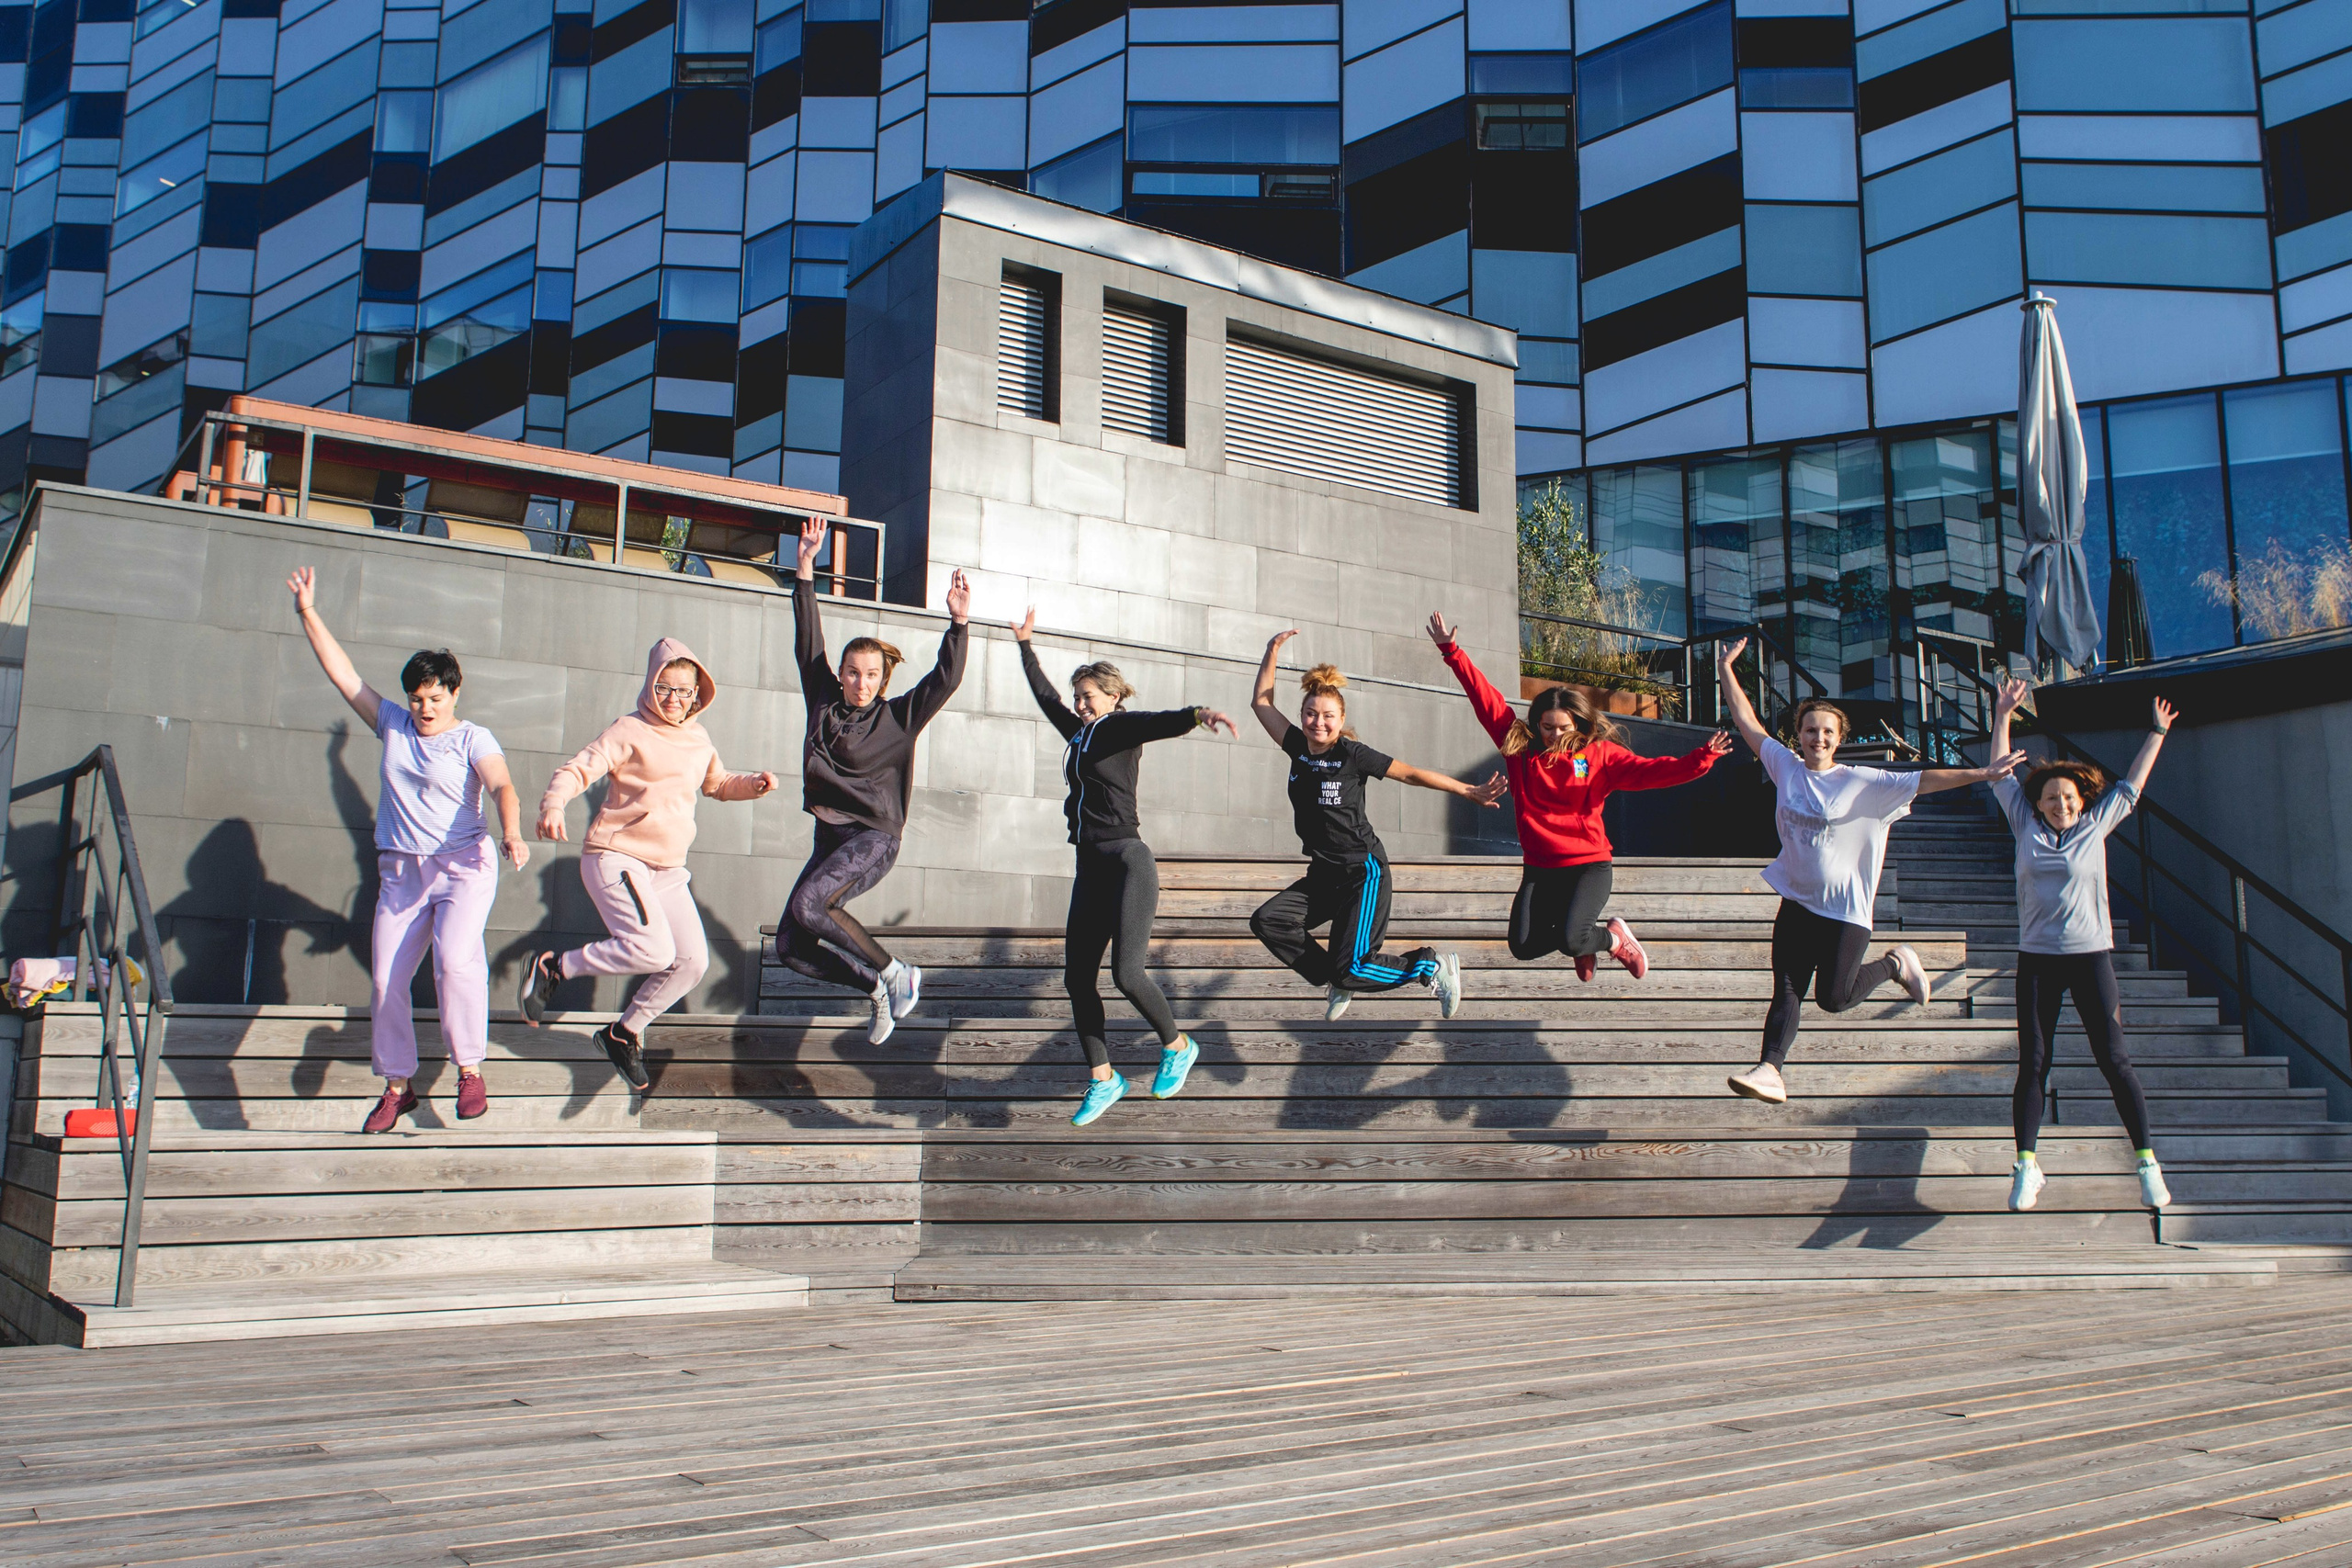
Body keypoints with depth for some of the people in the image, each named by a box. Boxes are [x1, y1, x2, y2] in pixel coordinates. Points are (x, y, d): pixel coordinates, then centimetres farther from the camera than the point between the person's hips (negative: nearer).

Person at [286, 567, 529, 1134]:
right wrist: (309, 613, 11)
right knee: (384, 980, 1)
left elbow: (503, 788, -18)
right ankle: (398, 1084, 17)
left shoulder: (473, 739, -1)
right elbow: (343, 673, 14)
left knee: (456, 959, -26)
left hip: (463, 864, -5)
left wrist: (512, 835, -38)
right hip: (401, 871, 5)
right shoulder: (394, 725, 12)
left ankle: (470, 1071, -12)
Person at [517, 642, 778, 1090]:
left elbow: (717, 784, 32)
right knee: (652, 949, -25)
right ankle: (552, 967, -4)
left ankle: (625, 1032, 19)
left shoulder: (699, 738, 14)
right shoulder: (630, 731, -5)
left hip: (668, 869, 7)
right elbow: (577, 770, -14)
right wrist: (553, 805, -35)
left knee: (692, 961, -1)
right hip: (615, 856, -7)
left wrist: (753, 784, 11)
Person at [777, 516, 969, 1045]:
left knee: (809, 904, -30)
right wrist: (806, 567, 7)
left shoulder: (898, 717, -1)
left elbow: (944, 680, -10)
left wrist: (959, 623, -21)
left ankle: (896, 972, -13)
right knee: (791, 948, -3)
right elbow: (808, 642, 10)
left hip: (874, 837, -6)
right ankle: (880, 988, 12)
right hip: (830, 837, 6)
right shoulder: (825, 701, 9)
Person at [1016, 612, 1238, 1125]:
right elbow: (1044, 694, 34)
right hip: (1090, 869, 8)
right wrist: (1026, 646, 43)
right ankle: (1104, 1080, 13)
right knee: (1077, 978, 4)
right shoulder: (1078, 734, 18)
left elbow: (1161, 722, -24)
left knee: (1127, 972, -17)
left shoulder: (1122, 727, -3)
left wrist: (1196, 714, -44)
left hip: (1127, 862, -8)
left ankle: (1177, 1046, 7)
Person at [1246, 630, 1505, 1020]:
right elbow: (1262, 702, 9)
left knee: (1351, 968, -16)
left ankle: (1432, 967, 8)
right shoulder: (1298, 748, 2)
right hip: (1323, 875, 7)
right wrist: (1273, 651, 5)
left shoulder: (1353, 754, -12)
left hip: (1363, 873, -6)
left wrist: (1469, 791, -7)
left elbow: (1411, 773, -7)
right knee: (1268, 920, -11)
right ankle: (1337, 983, 5)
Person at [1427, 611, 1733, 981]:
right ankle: (1583, 938, 25)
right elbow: (1485, 698, 3)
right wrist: (1451, 652, 0)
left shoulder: (1599, 754, -1)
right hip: (1539, 868, 3)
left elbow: (1647, 771, -12)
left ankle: (1613, 937, 15)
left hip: (1589, 864, -3)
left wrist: (1700, 759, -27)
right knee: (1524, 947, -8)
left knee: (1569, 940, -23)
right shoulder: (1518, 745, 4)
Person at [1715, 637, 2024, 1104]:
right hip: (1796, 903, 3)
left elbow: (1922, 780, -12)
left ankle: (1896, 963, 23)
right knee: (1786, 991, -3)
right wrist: (1725, 669, 6)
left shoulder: (1862, 782, -6)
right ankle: (1770, 1070, -9)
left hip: (1844, 909, -3)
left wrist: (1983, 773, -20)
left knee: (1834, 997, -2)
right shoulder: (1786, 767, 2)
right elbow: (1746, 721, 5)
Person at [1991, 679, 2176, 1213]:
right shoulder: (2025, 826, 8)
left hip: (2091, 954, -1)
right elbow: (2001, 774, 13)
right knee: (2032, 1064, 1)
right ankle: (2026, 1166, 5)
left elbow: (2131, 785, 16)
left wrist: (2157, 733, 21)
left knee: (2114, 1060, -1)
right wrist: (2002, 716, 13)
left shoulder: (2096, 826, 7)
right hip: (2037, 958, 1)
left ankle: (2148, 1161, 6)